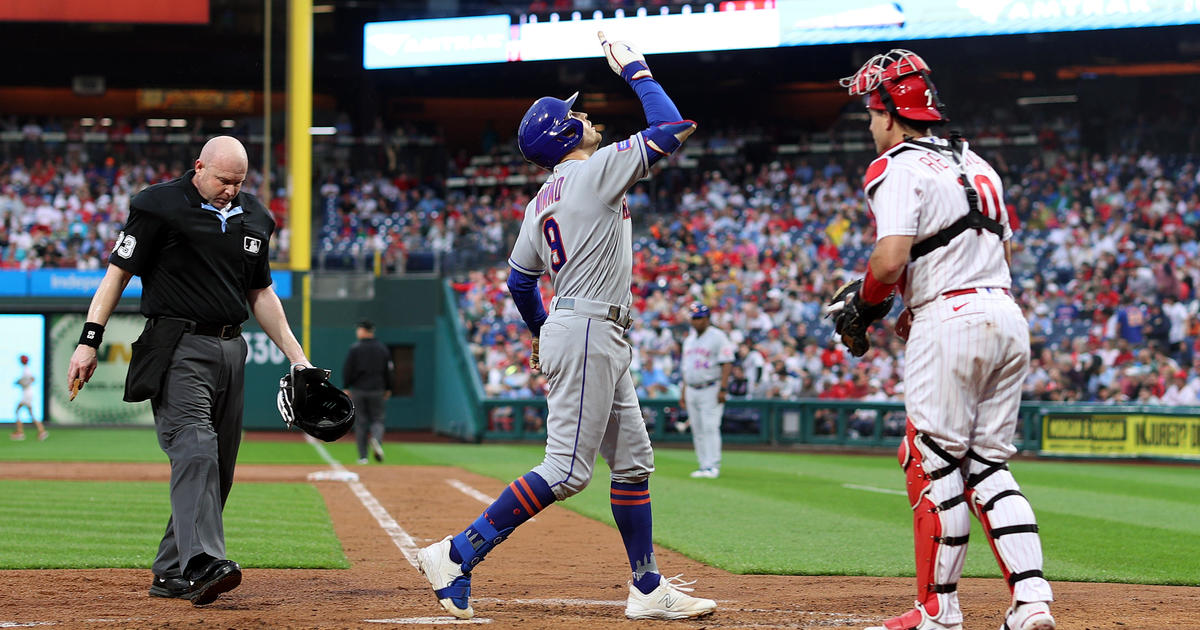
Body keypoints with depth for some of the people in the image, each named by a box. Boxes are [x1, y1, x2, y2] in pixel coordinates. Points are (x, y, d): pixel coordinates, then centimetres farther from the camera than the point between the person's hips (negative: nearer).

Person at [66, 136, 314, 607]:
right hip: (179, 350, -7)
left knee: (218, 467, 5)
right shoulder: (160, 207, -4)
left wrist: (296, 356, 18)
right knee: (195, 450, -23)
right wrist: (89, 340, -13)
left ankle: (171, 573, 12)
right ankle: (202, 564, -35)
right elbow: (119, 271, -4)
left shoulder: (255, 218, 14)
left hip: (231, 349, 7)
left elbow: (260, 293, 23)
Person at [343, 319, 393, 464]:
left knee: (360, 423, 5)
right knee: (377, 419, 9)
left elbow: (347, 370, -7)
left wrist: (345, 388, -2)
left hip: (358, 389, -2)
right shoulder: (382, 348, 6)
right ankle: (376, 439, -24)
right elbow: (388, 370, 9)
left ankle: (362, 456, 4)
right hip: (377, 390, 2)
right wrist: (388, 389, 18)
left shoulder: (355, 348, -5)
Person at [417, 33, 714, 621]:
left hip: (603, 342, 10)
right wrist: (633, 69, 0)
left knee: (633, 462, 12)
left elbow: (519, 278, 20)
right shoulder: (596, 170, -10)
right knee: (566, 469, -13)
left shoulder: (541, 201, 14)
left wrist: (540, 332, 34)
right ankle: (457, 554, -14)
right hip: (588, 333, -10)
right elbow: (673, 126, -10)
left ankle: (649, 590, 14)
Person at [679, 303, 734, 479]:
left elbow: (727, 364, -11)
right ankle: (704, 465, 9)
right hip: (691, 390, 7)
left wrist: (723, 389, -19)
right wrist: (683, 392, 18)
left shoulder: (717, 337, -5)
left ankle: (712, 466, -16)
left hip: (711, 390, -7)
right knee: (698, 431, 6)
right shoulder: (689, 340, 18)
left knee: (710, 428, -14)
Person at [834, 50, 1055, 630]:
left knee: (935, 466, -1)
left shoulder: (899, 168, -7)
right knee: (988, 466, 10)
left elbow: (891, 260, -20)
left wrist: (864, 305, -1)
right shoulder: (975, 164, 20)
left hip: (951, 322, -8)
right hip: (1008, 316, 8)